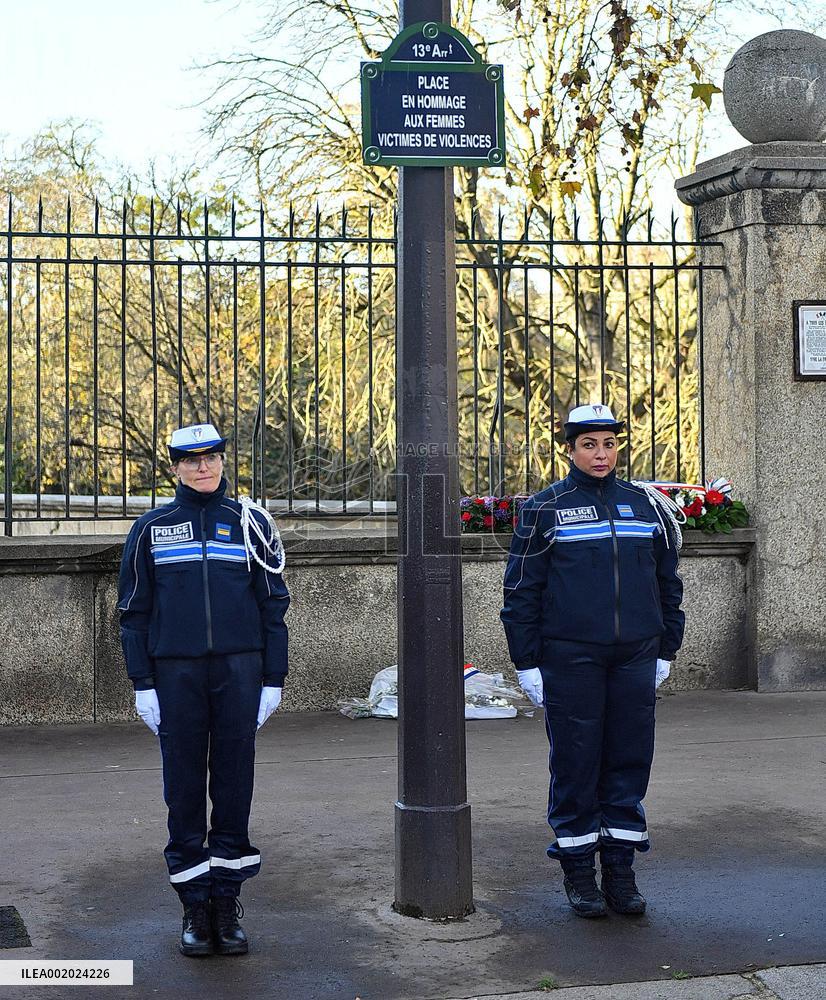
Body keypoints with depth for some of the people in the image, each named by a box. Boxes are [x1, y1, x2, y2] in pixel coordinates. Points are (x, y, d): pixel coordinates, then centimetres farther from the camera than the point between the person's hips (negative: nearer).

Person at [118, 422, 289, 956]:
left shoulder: (250, 522, 6)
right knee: (184, 786, 3)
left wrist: (273, 680, 3)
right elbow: (135, 611, 8)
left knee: (234, 783, 3)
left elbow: (274, 605, 8)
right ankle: (195, 906, 12)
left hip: (239, 670, 0)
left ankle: (228, 902, 13)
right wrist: (143, 683, 0)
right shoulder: (152, 528, 6)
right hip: (176, 672, 0)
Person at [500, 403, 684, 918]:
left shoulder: (648, 505, 10)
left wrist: (666, 650, 13)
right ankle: (579, 871, 13)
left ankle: (620, 869, 16)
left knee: (630, 760, 6)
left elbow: (668, 582, 17)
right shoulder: (545, 509, 0)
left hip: (635, 658, 3)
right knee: (575, 764, 1)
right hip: (570, 659, -3)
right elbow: (522, 590, 1)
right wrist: (527, 663, -3)